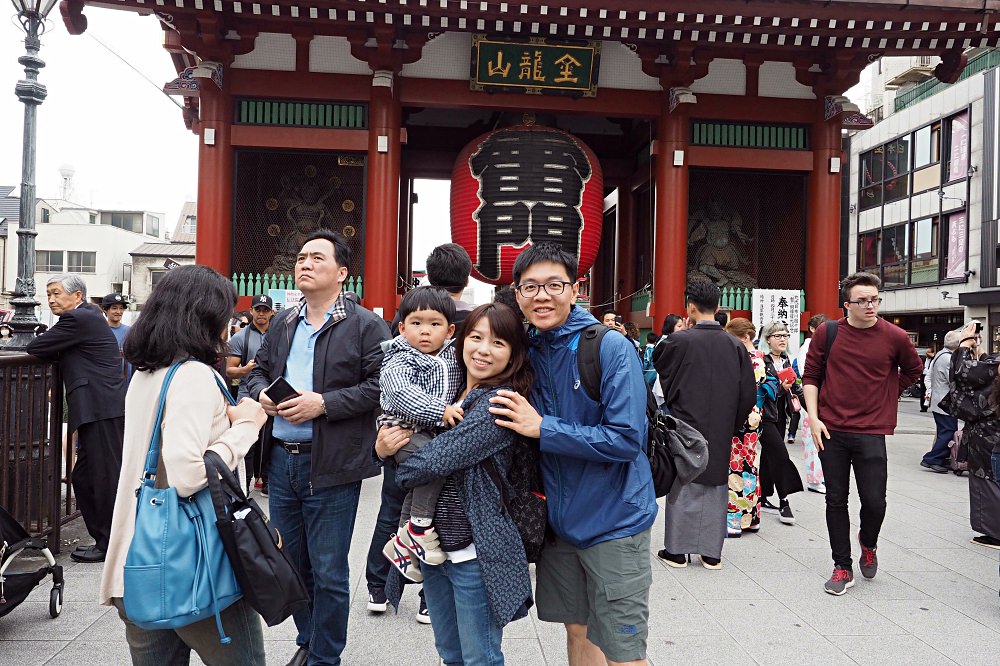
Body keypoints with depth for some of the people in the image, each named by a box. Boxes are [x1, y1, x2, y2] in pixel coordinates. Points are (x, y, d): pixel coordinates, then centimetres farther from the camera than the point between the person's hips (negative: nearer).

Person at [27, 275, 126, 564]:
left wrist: (56, 354, 11)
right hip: (99, 409, 10)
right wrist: (61, 354, 7)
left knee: (105, 477, -3)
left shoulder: (77, 318, -10)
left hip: (102, 410, -10)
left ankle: (109, 545, 5)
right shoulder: (89, 315, 20)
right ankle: (102, 539, 22)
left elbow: (34, 348, -7)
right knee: (84, 477, 14)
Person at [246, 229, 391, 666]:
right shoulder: (282, 324, 13)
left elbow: (378, 386, -14)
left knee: (328, 572, 4)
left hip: (331, 464, -6)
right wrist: (262, 393, -2)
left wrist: (323, 403, -20)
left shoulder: (366, 326, -7)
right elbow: (259, 370, 21)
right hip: (281, 460, 6)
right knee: (292, 563, 18)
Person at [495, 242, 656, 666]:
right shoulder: (526, 352, 2)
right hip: (559, 519, 6)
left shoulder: (610, 347, -16)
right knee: (576, 630, 20)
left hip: (614, 521, -6)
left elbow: (628, 438, -22)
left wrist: (541, 428, -23)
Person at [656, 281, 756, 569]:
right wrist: (732, 425, 12)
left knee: (681, 486, 7)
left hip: (685, 427, -3)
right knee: (715, 487, 12)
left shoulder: (679, 341, -13)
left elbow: (663, 380, 0)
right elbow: (749, 394, 4)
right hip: (721, 432, 3)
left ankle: (676, 550, 14)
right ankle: (712, 552, 18)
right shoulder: (735, 345, 0)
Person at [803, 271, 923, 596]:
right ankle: (843, 567, 21)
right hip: (831, 430, 1)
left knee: (874, 500, -3)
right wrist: (813, 417, -4)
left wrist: (886, 395, 14)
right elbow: (810, 376, 5)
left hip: (871, 432, -1)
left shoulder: (895, 337, -2)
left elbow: (913, 369, 19)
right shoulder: (827, 332, -1)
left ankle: (868, 543, 31)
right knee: (836, 500, 7)